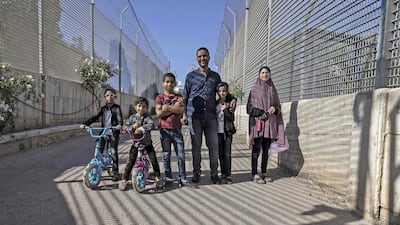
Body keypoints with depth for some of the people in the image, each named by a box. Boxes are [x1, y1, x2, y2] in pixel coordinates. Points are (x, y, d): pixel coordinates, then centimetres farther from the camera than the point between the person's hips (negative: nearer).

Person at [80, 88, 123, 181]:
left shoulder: (117, 108, -3)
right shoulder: (103, 108, 10)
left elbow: (119, 118, -16)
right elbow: (95, 117, 7)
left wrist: (119, 125, -38)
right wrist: (85, 124, -5)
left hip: (113, 134, -4)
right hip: (103, 133, 4)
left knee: (114, 152, -3)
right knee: (98, 152, 2)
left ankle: (115, 172, 8)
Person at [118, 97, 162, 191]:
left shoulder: (147, 117, -8)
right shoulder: (132, 117, 1)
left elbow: (150, 124, -27)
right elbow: (126, 127, -3)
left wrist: (141, 128, -40)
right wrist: (132, 127, -23)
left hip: (147, 142, -1)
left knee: (153, 159, -1)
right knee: (130, 161, 1)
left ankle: (158, 176, 20)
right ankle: (124, 179, 11)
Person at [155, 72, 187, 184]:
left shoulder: (179, 97, 10)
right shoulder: (160, 97, 4)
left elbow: (182, 110, -7)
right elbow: (159, 113, -10)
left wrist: (168, 107, -13)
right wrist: (175, 108, -10)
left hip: (177, 129, 2)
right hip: (164, 129, -1)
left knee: (181, 155, 3)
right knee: (166, 155, 6)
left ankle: (183, 178, 13)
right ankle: (168, 178, 18)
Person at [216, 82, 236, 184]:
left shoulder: (230, 103, 0)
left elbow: (231, 118, -7)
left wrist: (225, 109, -18)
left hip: (228, 131, -1)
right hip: (218, 131, 2)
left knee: (227, 154, -1)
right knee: (221, 154, 6)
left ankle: (228, 175, 8)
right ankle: (223, 174, 17)